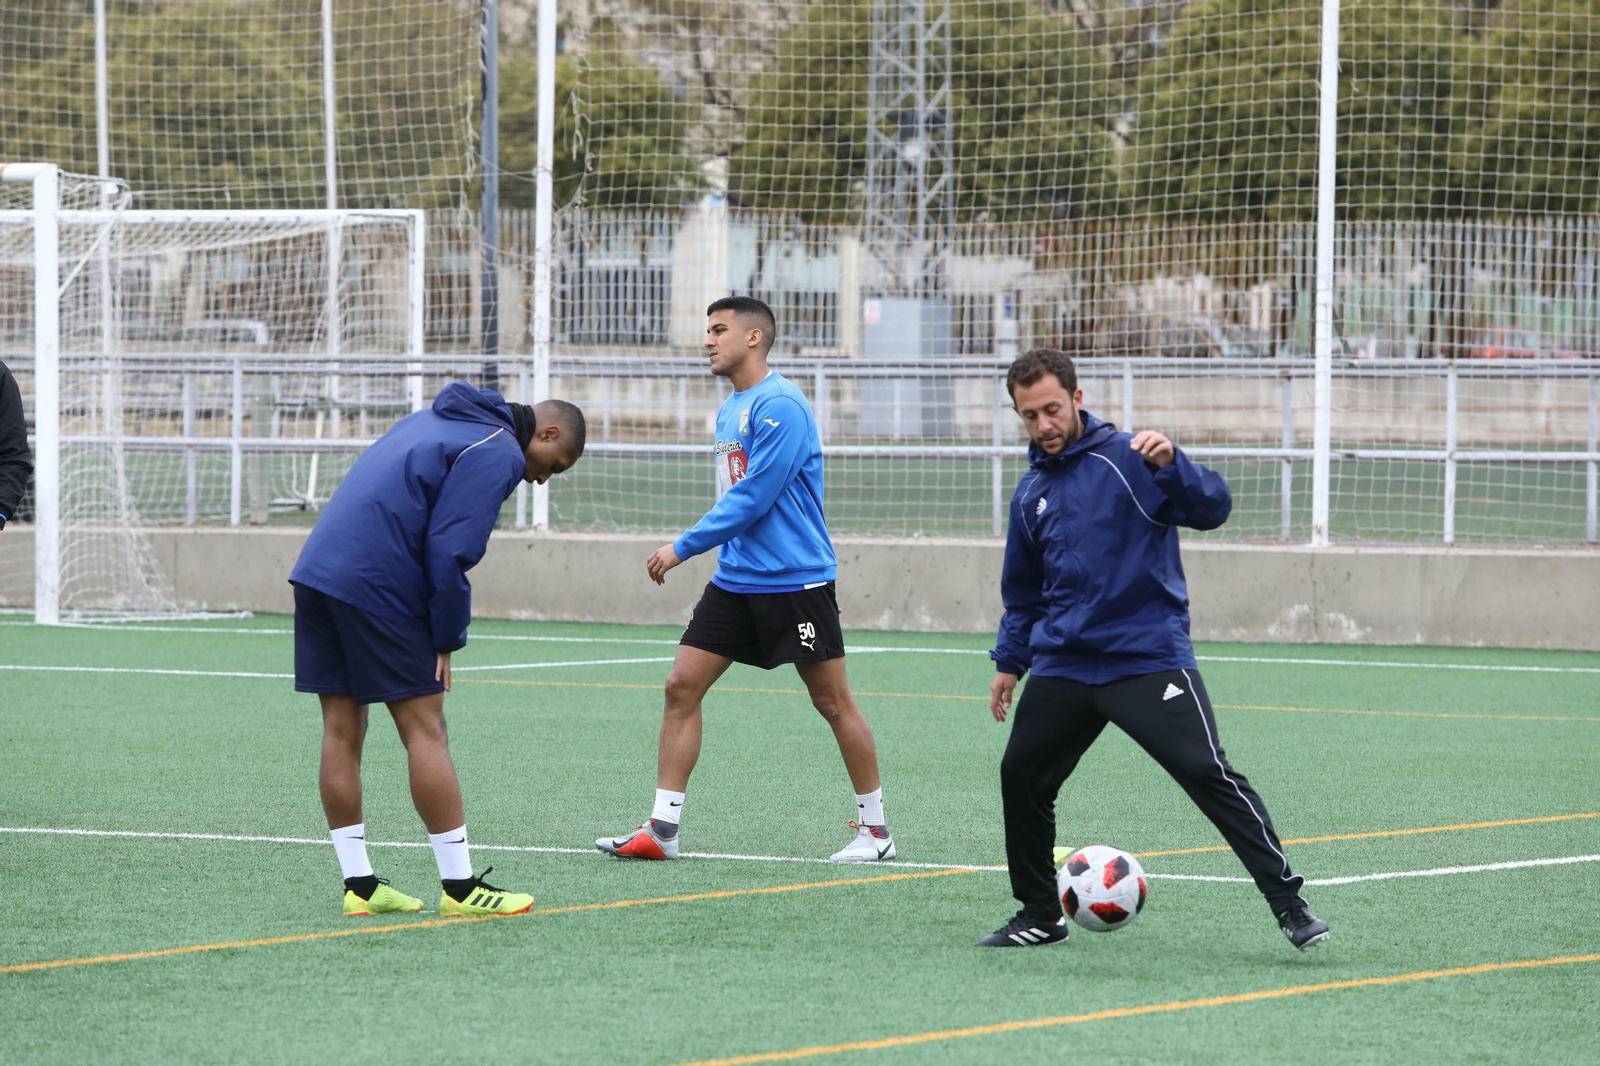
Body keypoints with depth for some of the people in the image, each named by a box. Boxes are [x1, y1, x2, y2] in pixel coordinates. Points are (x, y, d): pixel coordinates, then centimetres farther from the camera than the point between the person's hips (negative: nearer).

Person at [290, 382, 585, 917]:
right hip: (377, 586, -9)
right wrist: (447, 641, -4)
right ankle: (460, 886, 1)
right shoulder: (499, 454, -4)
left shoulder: (436, 420, 24)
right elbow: (449, 551, -13)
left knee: (341, 731, 10)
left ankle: (359, 884, 13)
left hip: (315, 570, 9)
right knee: (424, 729, -2)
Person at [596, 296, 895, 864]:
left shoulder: (779, 406, -16)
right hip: (734, 582, 9)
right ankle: (661, 828, 0)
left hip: (795, 582, -9)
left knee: (832, 701, 0)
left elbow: (754, 497, -21)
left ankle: (875, 827, 11)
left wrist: (685, 546, -16)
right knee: (681, 686, -1)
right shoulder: (728, 411, 14)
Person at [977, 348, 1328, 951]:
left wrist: (1171, 466, -31)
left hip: (1146, 657, -6)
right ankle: (1039, 916, 20)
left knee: (1207, 772, -17)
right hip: (1063, 668, 6)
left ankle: (1289, 905, -15)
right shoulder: (1031, 491, 14)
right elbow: (1023, 590, 27)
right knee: (1020, 777, 3)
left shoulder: (1127, 458, -5)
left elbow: (1213, 509, -15)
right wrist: (1010, 659, 22)